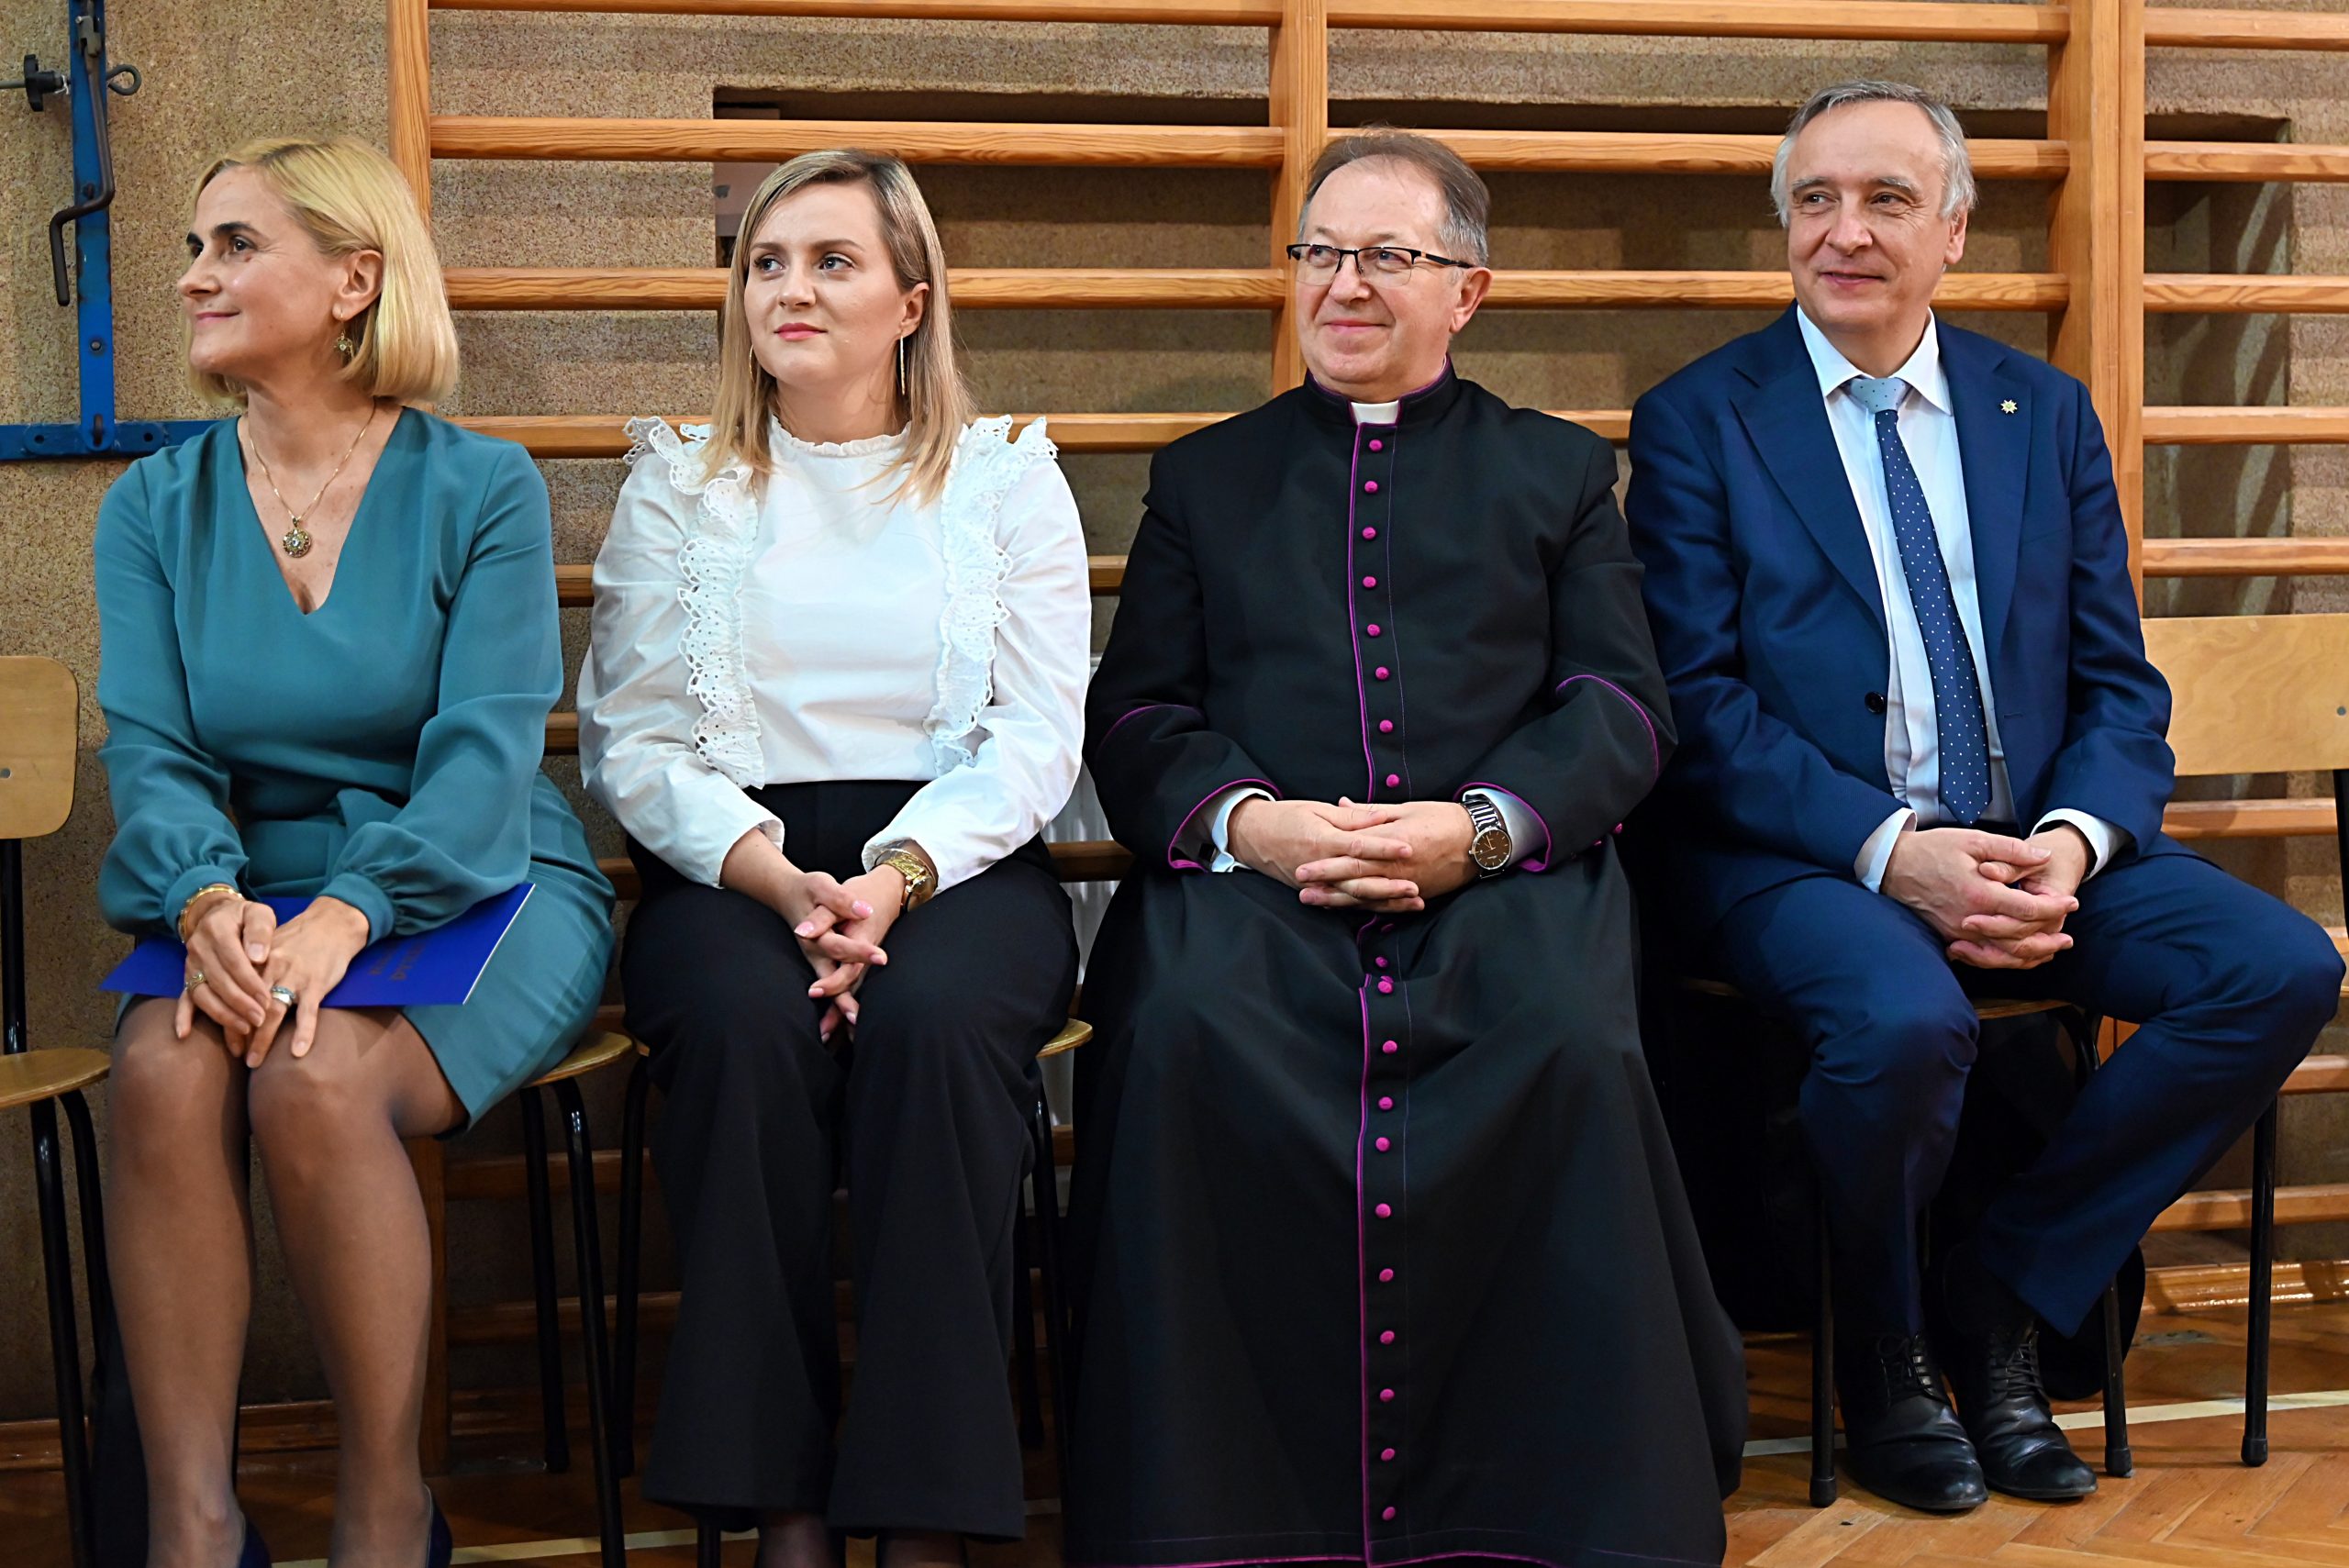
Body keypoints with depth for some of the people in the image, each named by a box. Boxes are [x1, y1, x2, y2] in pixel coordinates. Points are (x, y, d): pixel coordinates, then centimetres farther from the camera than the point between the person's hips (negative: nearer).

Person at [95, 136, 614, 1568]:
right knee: (165, 1068, -30)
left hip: (479, 891, -3)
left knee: (316, 1079, -33)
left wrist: (344, 916, -30)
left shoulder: (482, 488, -2)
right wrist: (209, 903, -24)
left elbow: (486, 750, -12)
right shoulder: (156, 507, 10)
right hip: (246, 897, 3)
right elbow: (150, 750, -1)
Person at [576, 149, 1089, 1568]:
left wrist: (894, 878, -17)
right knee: (744, 1024, -33)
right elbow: (634, 741, 4)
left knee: (934, 1016, -34)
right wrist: (782, 880, -14)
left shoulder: (1006, 477, 12)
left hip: (958, 859, 0)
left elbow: (1037, 736, 1)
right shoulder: (678, 485, 14)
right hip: (732, 865, 1)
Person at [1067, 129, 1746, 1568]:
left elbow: (1620, 708, 9)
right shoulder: (1205, 476, 24)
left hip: (1501, 874, 0)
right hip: (1251, 875, 1)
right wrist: (1246, 819, -9)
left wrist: (1477, 826, -11)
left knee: (1575, 1044, -33)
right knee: (1182, 1031, -32)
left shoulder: (1560, 471, 21)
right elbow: (1136, 713, 13)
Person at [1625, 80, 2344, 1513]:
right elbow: (1698, 699, -7)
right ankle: (1882, 1355, -3)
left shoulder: (2047, 412, 14)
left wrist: (2072, 842, -12)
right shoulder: (1697, 423, 2)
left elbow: (2118, 684, 10)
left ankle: (2001, 1297, -3)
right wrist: (1891, 849, -20)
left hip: (2030, 844, 5)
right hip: (1802, 854, -4)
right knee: (1905, 1019, -35)